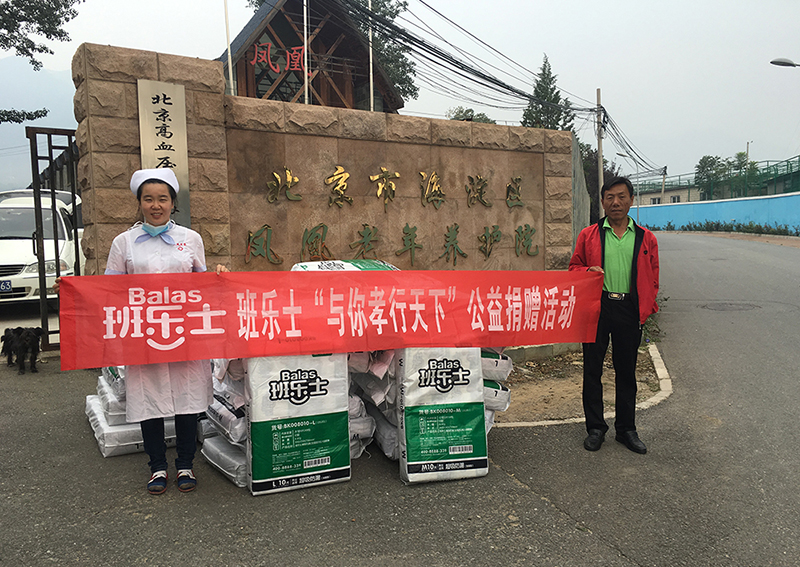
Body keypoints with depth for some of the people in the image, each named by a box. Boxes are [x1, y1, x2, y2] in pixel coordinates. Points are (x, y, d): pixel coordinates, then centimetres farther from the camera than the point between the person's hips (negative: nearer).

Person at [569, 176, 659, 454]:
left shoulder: (646, 239, 7)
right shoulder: (588, 236, 5)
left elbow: (652, 277, 9)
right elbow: (574, 267, 11)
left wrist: (645, 309, -1)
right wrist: (588, 271, -11)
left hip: (630, 310, 1)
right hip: (597, 307, 0)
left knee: (626, 372, 10)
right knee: (592, 370, 4)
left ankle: (626, 429, 24)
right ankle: (595, 428, 18)